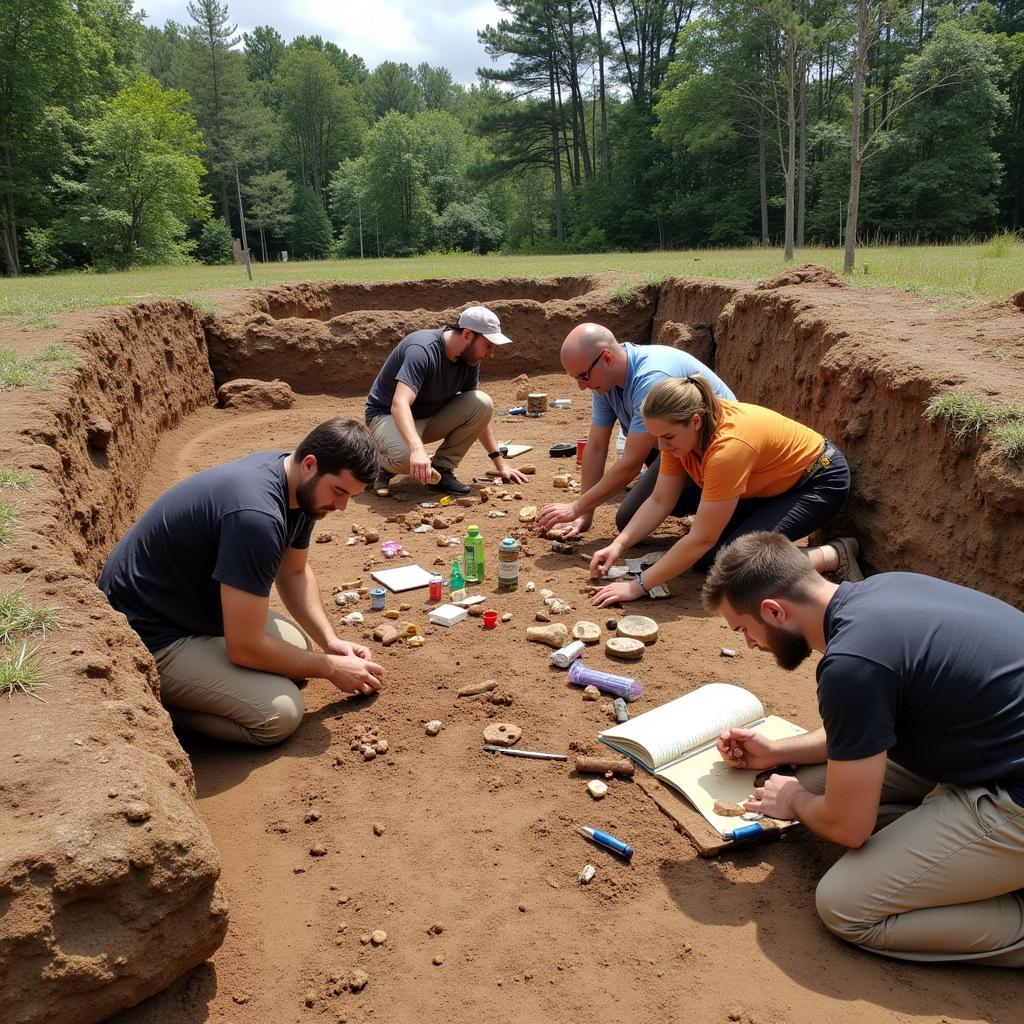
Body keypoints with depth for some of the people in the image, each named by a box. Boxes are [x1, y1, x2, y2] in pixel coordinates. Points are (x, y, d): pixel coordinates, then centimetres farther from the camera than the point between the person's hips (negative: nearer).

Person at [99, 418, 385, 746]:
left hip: (197, 605, 10)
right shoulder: (255, 515, -33)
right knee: (280, 713, -19)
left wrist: (330, 641, -1)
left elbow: (294, 572, 12)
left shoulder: (299, 487, -4)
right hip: (149, 633, -10)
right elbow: (244, 647, -27)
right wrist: (331, 667, -15)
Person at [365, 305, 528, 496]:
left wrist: (499, 462, 2)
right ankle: (383, 465, -3)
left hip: (431, 417, 7)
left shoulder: (470, 359, -5)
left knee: (483, 403, -17)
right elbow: (399, 403, -41)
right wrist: (417, 449, -58)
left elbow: (478, 412, 5)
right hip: (388, 416, -7)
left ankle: (442, 468, -8)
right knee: (407, 458, -40)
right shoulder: (423, 350, -28)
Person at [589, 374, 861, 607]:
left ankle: (836, 555, -8)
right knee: (704, 556, -5)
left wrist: (638, 586, -34)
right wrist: (619, 544, -24)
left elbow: (702, 539, -36)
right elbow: (659, 502, -10)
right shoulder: (680, 432, -17)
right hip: (772, 483, 7)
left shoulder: (729, 446, -39)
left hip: (819, 479, -7)